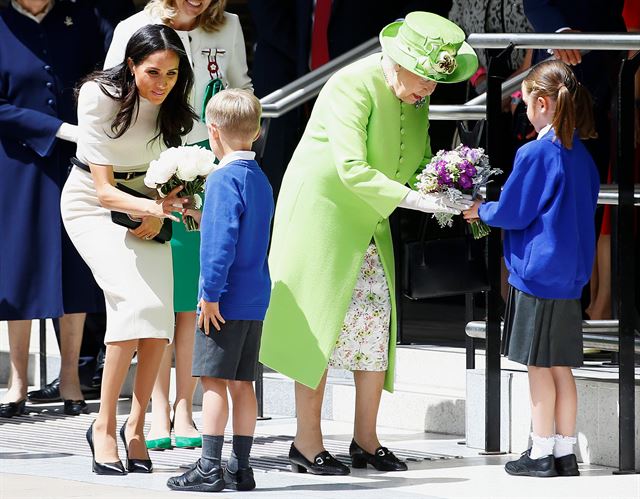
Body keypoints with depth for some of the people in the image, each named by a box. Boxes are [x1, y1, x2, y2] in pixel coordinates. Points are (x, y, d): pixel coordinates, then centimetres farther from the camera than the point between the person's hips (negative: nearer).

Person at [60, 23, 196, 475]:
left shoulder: (173, 102, -11)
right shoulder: (100, 98, -25)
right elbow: (104, 190, -27)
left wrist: (160, 210, -13)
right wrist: (155, 208, -45)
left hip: (148, 199, 5)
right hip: (92, 204, -4)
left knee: (161, 311, -13)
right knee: (135, 302, -24)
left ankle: (136, 426, 0)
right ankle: (104, 427, -15)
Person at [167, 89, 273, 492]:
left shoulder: (225, 179, -14)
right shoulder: (260, 179, 13)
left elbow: (220, 241, -20)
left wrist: (211, 293, -19)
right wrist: (199, 216, 28)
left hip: (226, 298, -8)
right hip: (256, 298, 9)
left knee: (214, 381, -5)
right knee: (242, 382, 10)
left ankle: (210, 468, -5)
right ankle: (241, 467, 12)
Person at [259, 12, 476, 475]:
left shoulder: (417, 98, 2)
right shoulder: (353, 86, -24)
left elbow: (419, 159, 11)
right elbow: (351, 168, -31)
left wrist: (440, 192, -11)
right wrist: (412, 198, -35)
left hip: (368, 223, 8)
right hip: (321, 209, -8)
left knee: (377, 317, 2)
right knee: (319, 323, -6)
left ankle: (366, 440, 11)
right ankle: (307, 444, 1)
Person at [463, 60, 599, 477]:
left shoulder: (535, 153, -15)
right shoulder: (581, 154, 8)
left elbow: (513, 213, -12)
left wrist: (481, 210, 9)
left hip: (538, 272, -7)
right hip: (571, 274, 7)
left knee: (539, 365, -1)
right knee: (561, 366, 11)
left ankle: (542, 454, 3)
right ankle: (565, 453, 12)